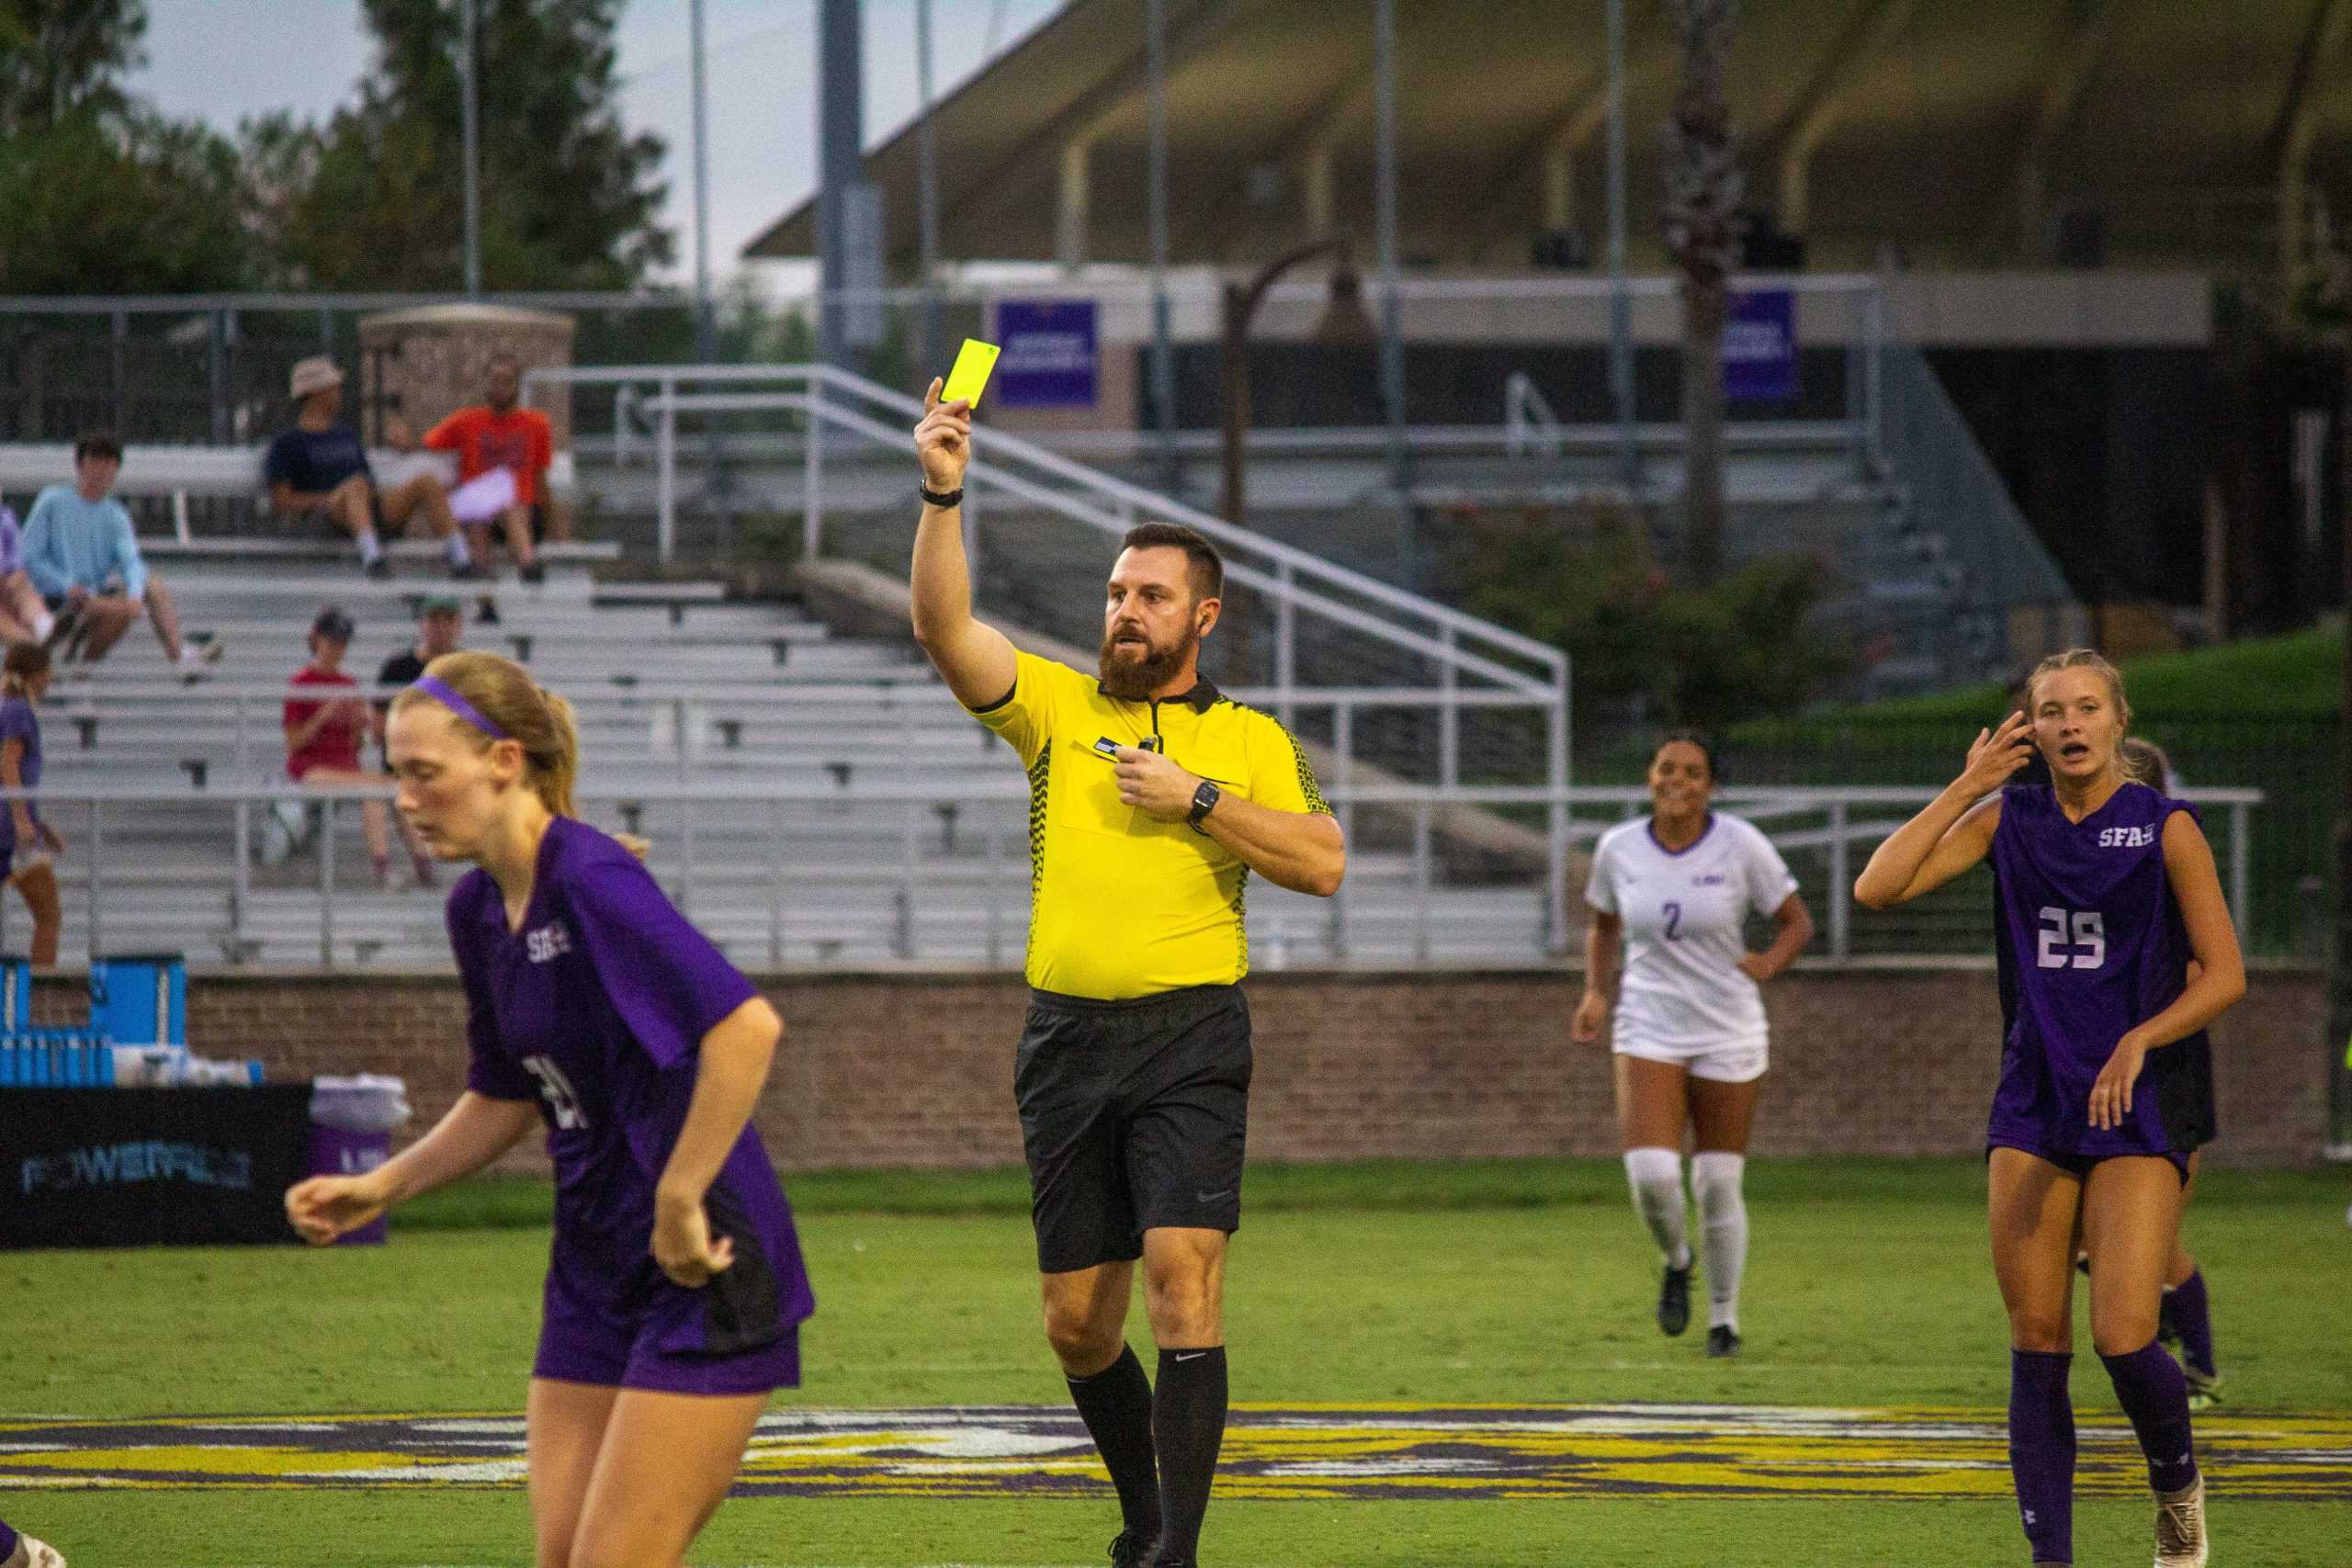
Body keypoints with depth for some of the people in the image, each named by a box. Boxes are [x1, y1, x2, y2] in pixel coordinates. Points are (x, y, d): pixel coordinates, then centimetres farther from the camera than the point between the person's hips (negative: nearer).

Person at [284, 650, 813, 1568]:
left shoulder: (592, 883, -20)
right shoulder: (478, 910, 8)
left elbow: (747, 1025, -31)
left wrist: (679, 1203, -26)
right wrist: (378, 1190, 11)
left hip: (703, 1276, -9)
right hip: (597, 1277, 9)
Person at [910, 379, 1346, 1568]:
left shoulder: (1250, 739, 8)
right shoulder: (1054, 707, 11)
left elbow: (1322, 863, -3)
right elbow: (945, 628, -4)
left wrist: (1196, 797, -9)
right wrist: (942, 494, -16)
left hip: (1189, 1035, -3)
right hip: (1067, 1036, 3)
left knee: (1183, 1272, -18)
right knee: (1077, 1322, 7)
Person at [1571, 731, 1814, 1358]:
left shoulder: (1740, 845, -9)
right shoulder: (1619, 848, -1)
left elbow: (1797, 922, 0)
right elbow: (1604, 925, 17)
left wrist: (1767, 965, -19)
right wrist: (1596, 992, 2)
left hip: (1729, 1036, -1)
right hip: (1648, 1032, 1)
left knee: (1719, 1186, 3)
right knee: (1651, 1175, -16)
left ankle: (1724, 1318, 22)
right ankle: (1676, 1260, 17)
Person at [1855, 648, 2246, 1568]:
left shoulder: (2166, 827, -3)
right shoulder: (2010, 819, 7)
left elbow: (2225, 973, -4)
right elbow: (1877, 888, -2)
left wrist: (2138, 1042, -18)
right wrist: (1968, 787, -3)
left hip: (2135, 1112, -3)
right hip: (2032, 1111, 3)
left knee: (2123, 1341, -14)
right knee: (2036, 1343, 0)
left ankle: (2177, 1483, 16)